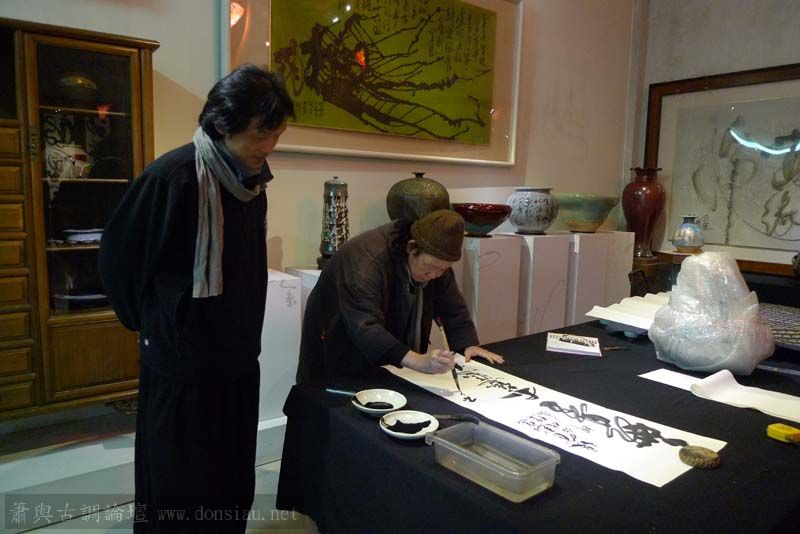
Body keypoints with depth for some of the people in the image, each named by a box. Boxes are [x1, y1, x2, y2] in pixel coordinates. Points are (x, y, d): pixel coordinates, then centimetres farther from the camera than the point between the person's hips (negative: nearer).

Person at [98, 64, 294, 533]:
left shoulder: (252, 181, 3)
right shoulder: (171, 177, -19)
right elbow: (117, 260, -9)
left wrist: (245, 333, 11)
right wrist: (152, 326, 1)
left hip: (238, 361, 6)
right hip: (181, 365, -6)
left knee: (235, 484, 18)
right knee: (180, 493, 11)